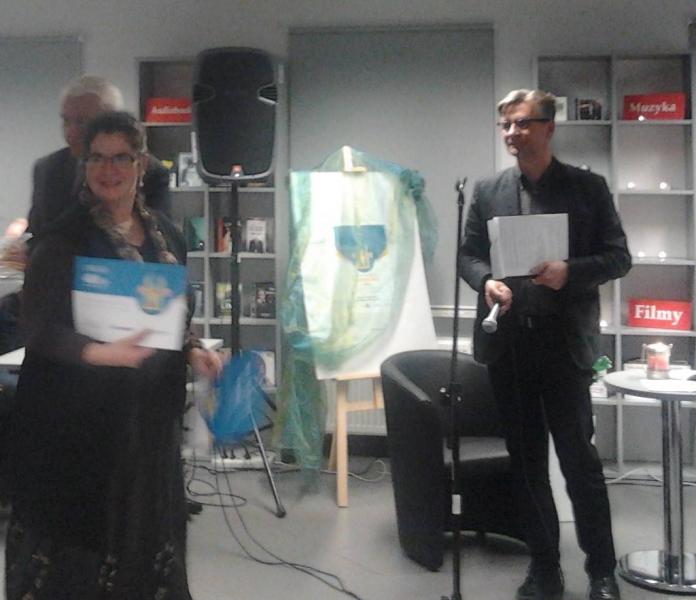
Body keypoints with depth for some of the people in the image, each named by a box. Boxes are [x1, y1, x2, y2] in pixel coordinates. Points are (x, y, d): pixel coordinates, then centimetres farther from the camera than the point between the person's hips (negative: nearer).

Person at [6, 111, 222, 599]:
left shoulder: (167, 236, 7)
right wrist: (98, 352, -31)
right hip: (79, 412, -5)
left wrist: (193, 351, -3)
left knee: (146, 522, 12)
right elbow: (38, 326, -15)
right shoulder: (65, 239, -10)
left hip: (149, 411, 5)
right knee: (80, 531, -1)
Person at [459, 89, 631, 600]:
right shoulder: (488, 192, 9)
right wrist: (486, 281, -11)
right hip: (509, 343, 3)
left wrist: (570, 272, -18)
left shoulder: (588, 187, 2)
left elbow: (618, 257, 0)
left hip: (564, 343, -3)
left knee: (579, 456, -1)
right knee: (526, 460, 9)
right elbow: (468, 254, 11)